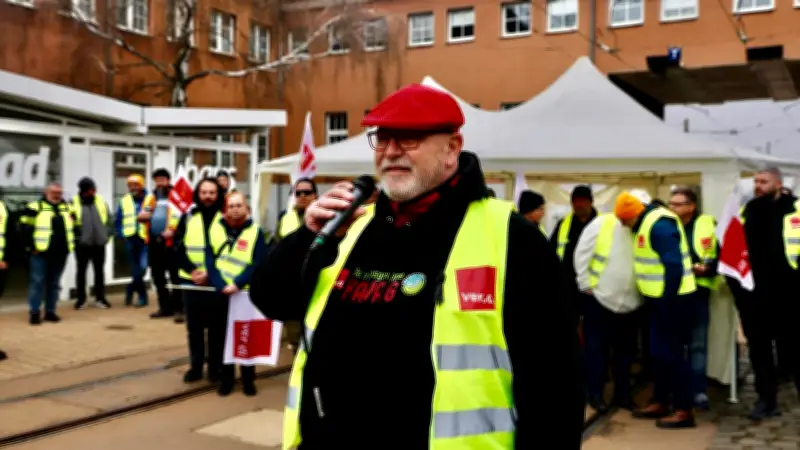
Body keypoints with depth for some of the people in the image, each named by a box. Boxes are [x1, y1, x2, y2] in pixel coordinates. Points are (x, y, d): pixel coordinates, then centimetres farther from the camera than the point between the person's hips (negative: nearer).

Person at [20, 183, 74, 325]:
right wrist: (31, 245, -10)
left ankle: (50, 311, 18)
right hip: (41, 252, -5)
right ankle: (35, 312, 3)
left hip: (60, 253, 5)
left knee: (54, 283, 10)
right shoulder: (36, 207, -4)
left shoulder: (67, 208, 14)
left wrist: (71, 243, 14)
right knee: (37, 282, -3)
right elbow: (25, 226, -7)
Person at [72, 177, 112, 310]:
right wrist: (75, 236, -11)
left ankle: (100, 298, 19)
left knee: (99, 270, 9)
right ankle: (81, 299, 18)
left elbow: (109, 220, 10)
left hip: (99, 243, 3)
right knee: (81, 271, 8)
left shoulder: (101, 201, 6)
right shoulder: (74, 203, -5)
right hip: (82, 244, -3)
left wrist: (107, 234, 2)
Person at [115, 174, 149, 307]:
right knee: (135, 268, 7)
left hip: (145, 238, -3)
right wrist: (121, 234, 3)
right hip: (130, 239, 4)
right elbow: (117, 220, 14)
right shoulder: (124, 201, 10)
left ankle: (131, 288, 10)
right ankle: (142, 296, 17)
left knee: (142, 267, -12)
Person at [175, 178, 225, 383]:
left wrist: (210, 273, -16)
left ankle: (215, 367, 17)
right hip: (191, 281, 2)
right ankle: (195, 367, 22)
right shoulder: (187, 218, 7)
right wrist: (192, 270, -13)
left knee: (216, 327, 6)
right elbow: (179, 248, 2)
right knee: (194, 327, 11)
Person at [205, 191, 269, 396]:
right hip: (220, 293, 2)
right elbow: (210, 259, -1)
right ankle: (226, 379, 21)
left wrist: (237, 284, -18)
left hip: (245, 293, -2)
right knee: (222, 338, 9)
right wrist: (220, 285, -14)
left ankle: (248, 379, 18)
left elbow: (258, 264, -8)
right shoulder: (215, 228, 4)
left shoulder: (255, 231, -2)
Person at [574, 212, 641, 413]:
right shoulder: (601, 223, -9)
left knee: (626, 350, 12)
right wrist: (586, 284, -7)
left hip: (628, 301, 4)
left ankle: (622, 394, 25)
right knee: (597, 348, 5)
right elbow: (582, 255, -7)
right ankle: (596, 394, 16)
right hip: (600, 297, -3)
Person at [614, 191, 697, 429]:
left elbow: (674, 266, -25)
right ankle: (660, 402, 27)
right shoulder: (647, 222, 11)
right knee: (659, 352, 16)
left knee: (671, 353, -4)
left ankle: (684, 410, 5)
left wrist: (668, 299, -21)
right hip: (661, 297, 10)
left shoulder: (659, 225, -21)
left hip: (672, 298, -10)